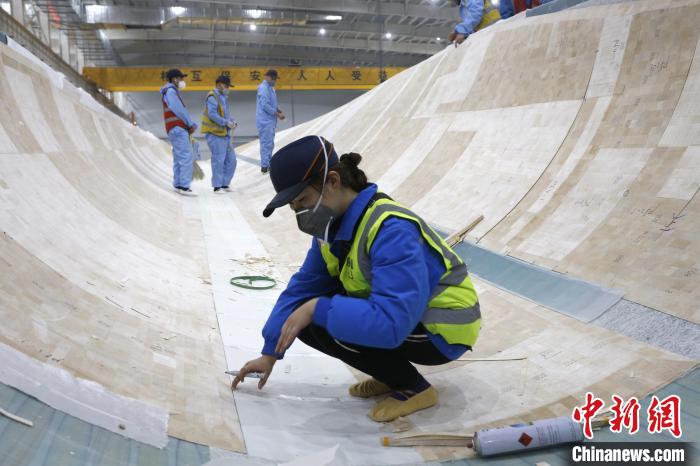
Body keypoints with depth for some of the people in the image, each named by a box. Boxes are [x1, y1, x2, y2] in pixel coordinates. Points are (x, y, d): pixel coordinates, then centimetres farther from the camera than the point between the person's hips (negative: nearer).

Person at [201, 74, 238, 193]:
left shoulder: (223, 97, 18)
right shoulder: (212, 97, -11)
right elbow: (212, 114, -21)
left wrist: (232, 121, 4)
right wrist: (226, 123, -22)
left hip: (224, 134, 9)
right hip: (215, 134, -9)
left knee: (231, 159, 10)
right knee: (218, 160, -6)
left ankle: (224, 184, 19)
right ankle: (217, 186, 3)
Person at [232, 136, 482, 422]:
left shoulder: (391, 230, -30)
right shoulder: (334, 223, -4)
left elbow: (391, 322, -39)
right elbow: (303, 286, 4)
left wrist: (317, 309, -32)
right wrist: (270, 353, 5)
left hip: (442, 332, -8)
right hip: (396, 312, 8)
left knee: (323, 323, -24)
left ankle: (413, 388, -6)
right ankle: (392, 373, 9)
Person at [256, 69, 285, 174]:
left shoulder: (270, 88, 14)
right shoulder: (263, 88, -16)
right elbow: (265, 105, -21)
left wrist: (279, 111, 5)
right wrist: (277, 114, -16)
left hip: (270, 121, 10)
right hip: (265, 121, -10)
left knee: (270, 144, 15)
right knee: (266, 143, -7)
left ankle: (268, 164, 23)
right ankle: (264, 166, -3)